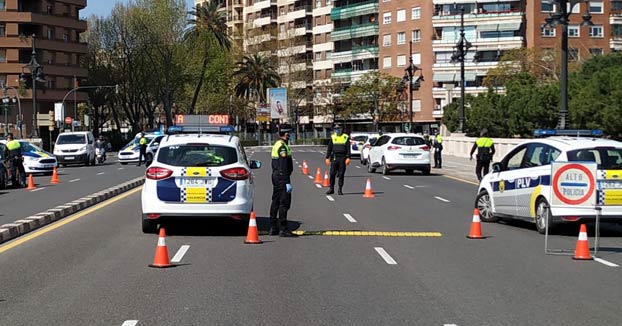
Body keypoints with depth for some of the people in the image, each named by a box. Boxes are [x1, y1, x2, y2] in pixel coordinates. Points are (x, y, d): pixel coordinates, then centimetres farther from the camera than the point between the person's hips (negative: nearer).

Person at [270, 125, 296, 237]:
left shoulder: (276, 144, 16)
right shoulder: (282, 146, -16)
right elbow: (284, 166, -22)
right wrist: (287, 182, -23)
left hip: (275, 175, 11)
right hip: (282, 177, -11)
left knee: (275, 202, 13)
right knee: (284, 202, -9)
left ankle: (273, 228, 17)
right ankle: (283, 229, -11)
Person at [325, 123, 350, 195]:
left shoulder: (346, 137, 2)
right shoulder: (332, 137, 10)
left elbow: (348, 149, -1)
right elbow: (329, 148, 11)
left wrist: (348, 158, -11)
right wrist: (327, 158, 5)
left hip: (342, 158, -2)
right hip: (334, 158, 2)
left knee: (341, 174, 0)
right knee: (332, 174, -1)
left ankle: (340, 190, 6)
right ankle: (331, 189, 8)